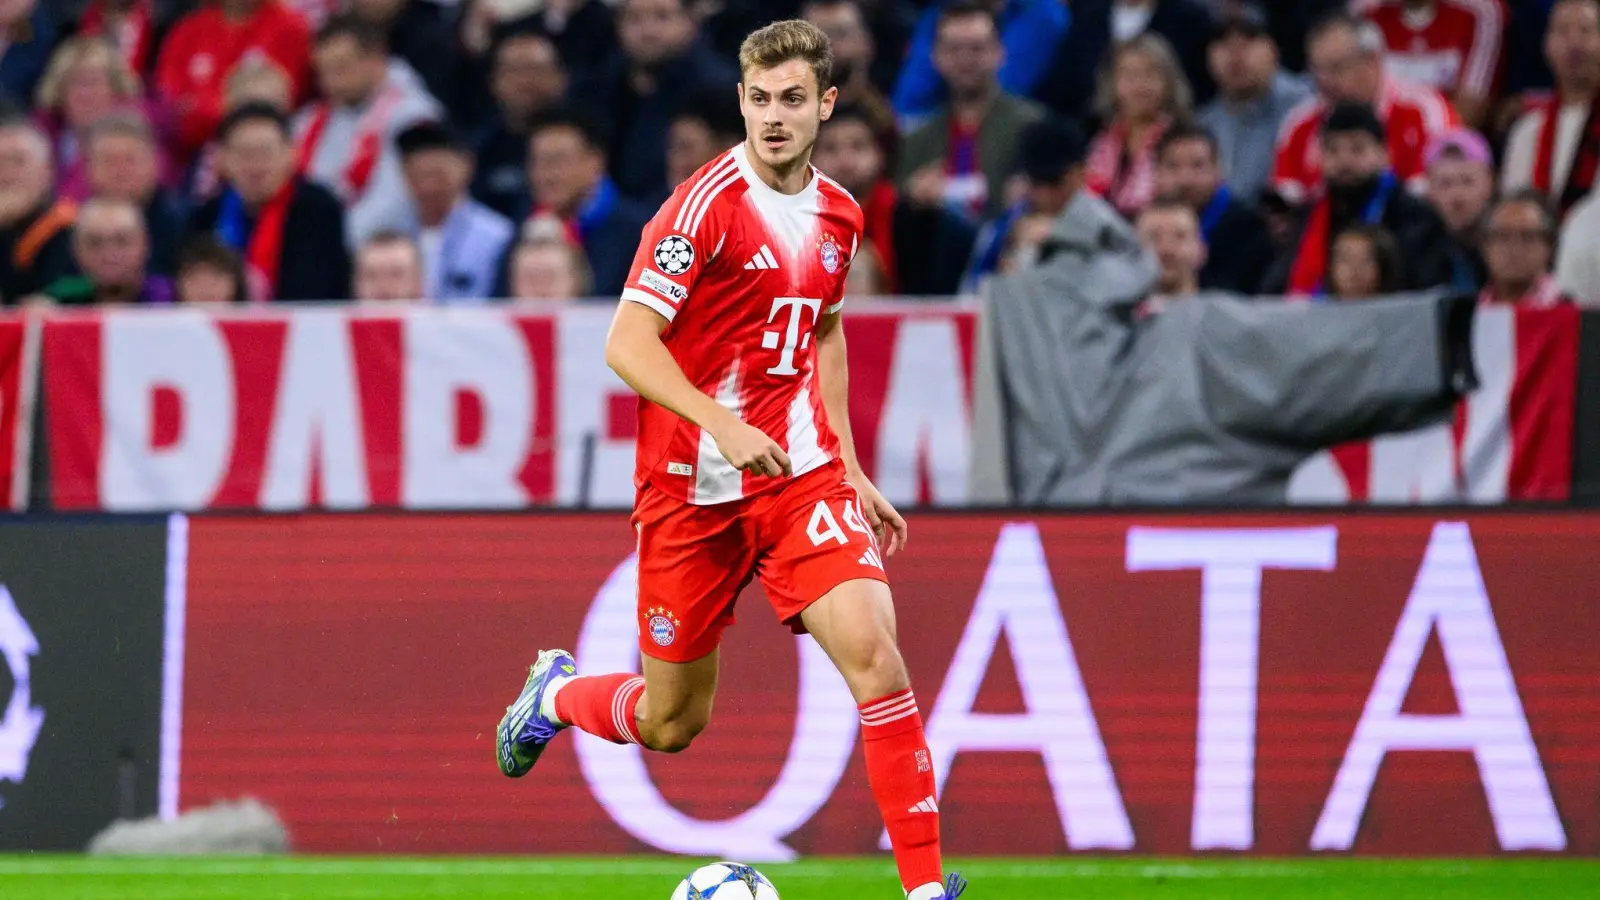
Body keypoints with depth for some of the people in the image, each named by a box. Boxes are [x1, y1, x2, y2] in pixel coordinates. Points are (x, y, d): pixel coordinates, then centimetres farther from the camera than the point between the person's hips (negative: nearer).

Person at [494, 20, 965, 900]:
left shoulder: (838, 215, 7)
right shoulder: (707, 204, -13)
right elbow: (628, 344, -17)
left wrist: (850, 467, 20)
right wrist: (722, 425, -30)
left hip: (801, 477, 4)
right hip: (693, 488, -4)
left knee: (872, 649, -19)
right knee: (670, 723, 8)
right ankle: (556, 694, 43)